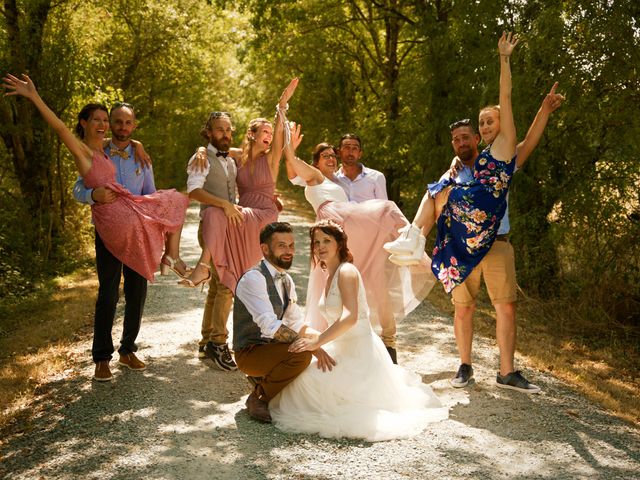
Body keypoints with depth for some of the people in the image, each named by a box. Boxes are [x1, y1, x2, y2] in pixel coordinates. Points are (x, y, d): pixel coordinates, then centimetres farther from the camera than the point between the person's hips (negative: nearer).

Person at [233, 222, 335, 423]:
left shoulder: (286, 280, 8)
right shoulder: (253, 278, -21)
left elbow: (297, 323, 14)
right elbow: (270, 327, -29)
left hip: (270, 346, 9)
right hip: (250, 352, -9)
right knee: (301, 353, -31)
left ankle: (264, 380, 12)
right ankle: (258, 398, -11)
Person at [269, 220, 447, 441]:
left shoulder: (346, 271, -15)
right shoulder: (330, 275, 14)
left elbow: (350, 317, -28)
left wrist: (317, 342, -28)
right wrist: (313, 336, 6)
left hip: (359, 352, -10)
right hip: (343, 350, 10)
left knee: (307, 378, -26)